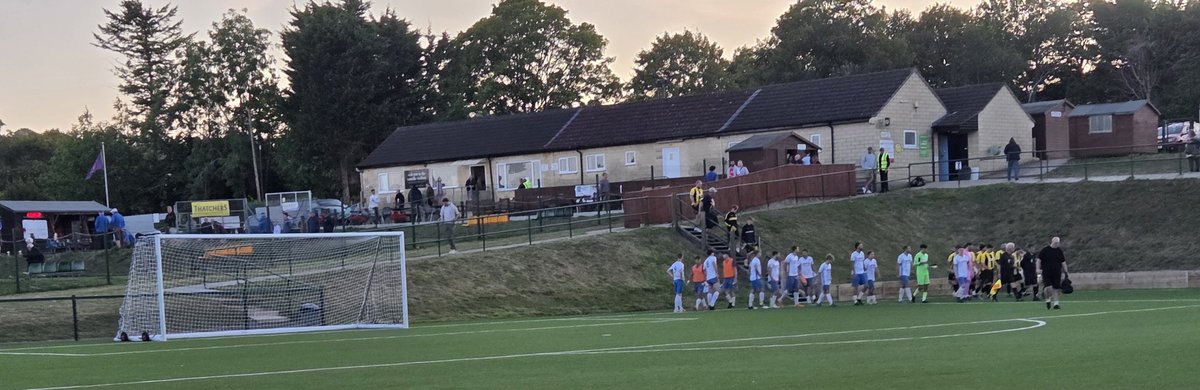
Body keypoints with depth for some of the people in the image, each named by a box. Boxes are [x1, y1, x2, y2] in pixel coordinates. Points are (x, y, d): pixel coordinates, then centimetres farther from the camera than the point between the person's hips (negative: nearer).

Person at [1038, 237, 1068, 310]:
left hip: (1057, 273, 3)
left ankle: (1055, 303, 10)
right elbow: (1039, 259, 1)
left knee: (1056, 288, 1)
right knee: (1048, 287, -14)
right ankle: (1048, 300, 11)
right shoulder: (1045, 250, -1)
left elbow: (1063, 262, 15)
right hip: (1046, 273, -3)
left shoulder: (1059, 251, 10)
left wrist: (1065, 272, 11)